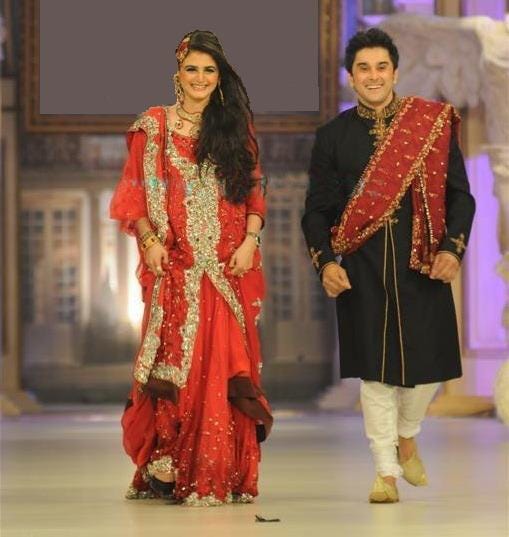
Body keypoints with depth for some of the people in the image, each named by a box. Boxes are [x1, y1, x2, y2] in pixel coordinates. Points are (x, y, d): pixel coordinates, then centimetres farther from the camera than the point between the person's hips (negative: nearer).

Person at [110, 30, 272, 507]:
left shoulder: (236, 127, 12)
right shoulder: (153, 126, 6)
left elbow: (254, 191, 10)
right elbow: (134, 193, 3)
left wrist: (250, 240, -4)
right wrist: (149, 240, -11)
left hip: (228, 267, 2)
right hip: (174, 265, -2)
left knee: (224, 363, -1)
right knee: (176, 361, -8)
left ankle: (223, 473, 3)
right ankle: (165, 468, -6)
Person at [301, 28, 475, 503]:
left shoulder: (432, 124, 4)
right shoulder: (332, 136, 6)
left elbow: (460, 195, 5)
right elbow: (318, 209, 7)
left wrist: (452, 247, -9)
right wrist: (325, 262, -8)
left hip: (423, 266, 0)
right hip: (361, 270, 0)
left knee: (426, 364, 3)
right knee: (375, 370, -1)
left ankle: (407, 437, 33)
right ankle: (387, 471, 9)